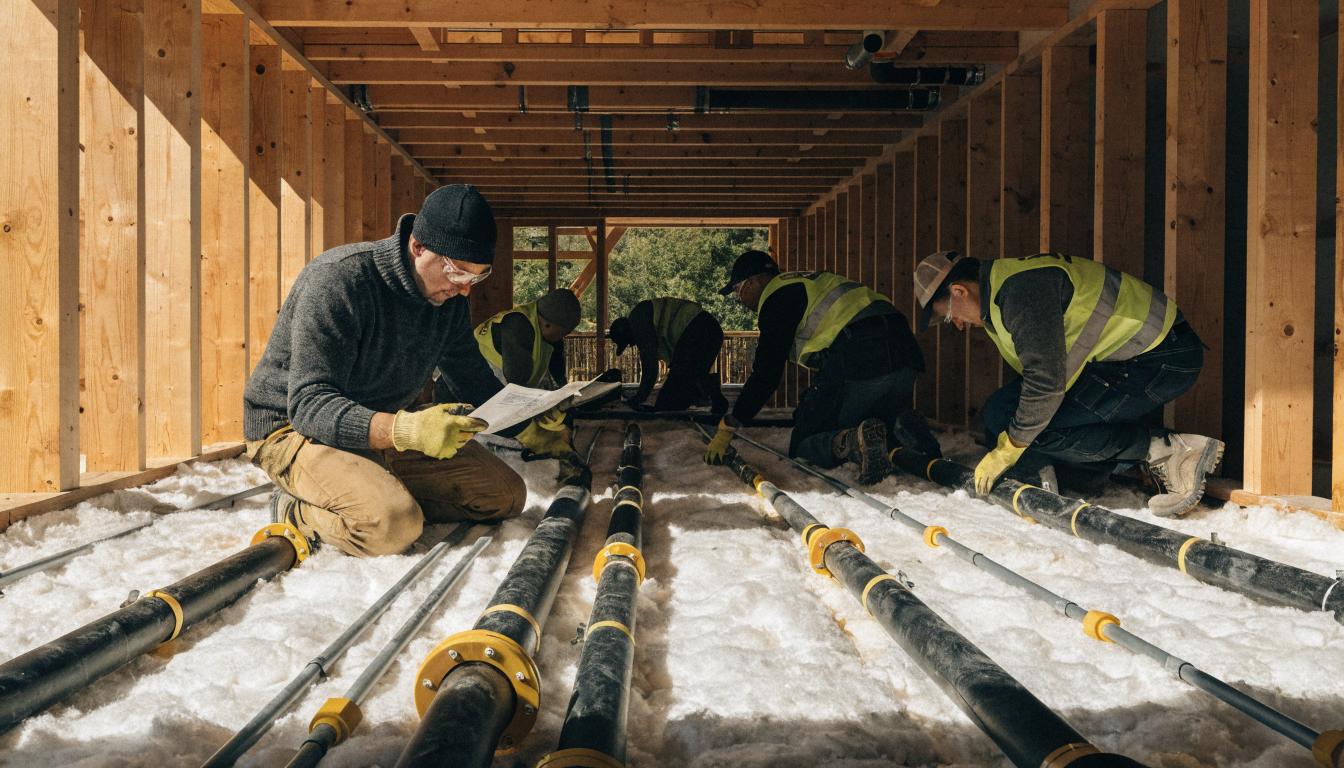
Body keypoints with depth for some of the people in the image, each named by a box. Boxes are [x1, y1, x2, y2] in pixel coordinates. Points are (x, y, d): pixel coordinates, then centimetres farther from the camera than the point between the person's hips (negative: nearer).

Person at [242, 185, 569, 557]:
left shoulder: (449, 295, -3)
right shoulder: (337, 279, -26)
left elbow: (473, 376, 11)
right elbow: (309, 403, -31)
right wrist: (401, 430, -48)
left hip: (388, 426, 7)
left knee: (506, 495, -2)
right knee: (393, 524, -34)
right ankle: (299, 509, -5)